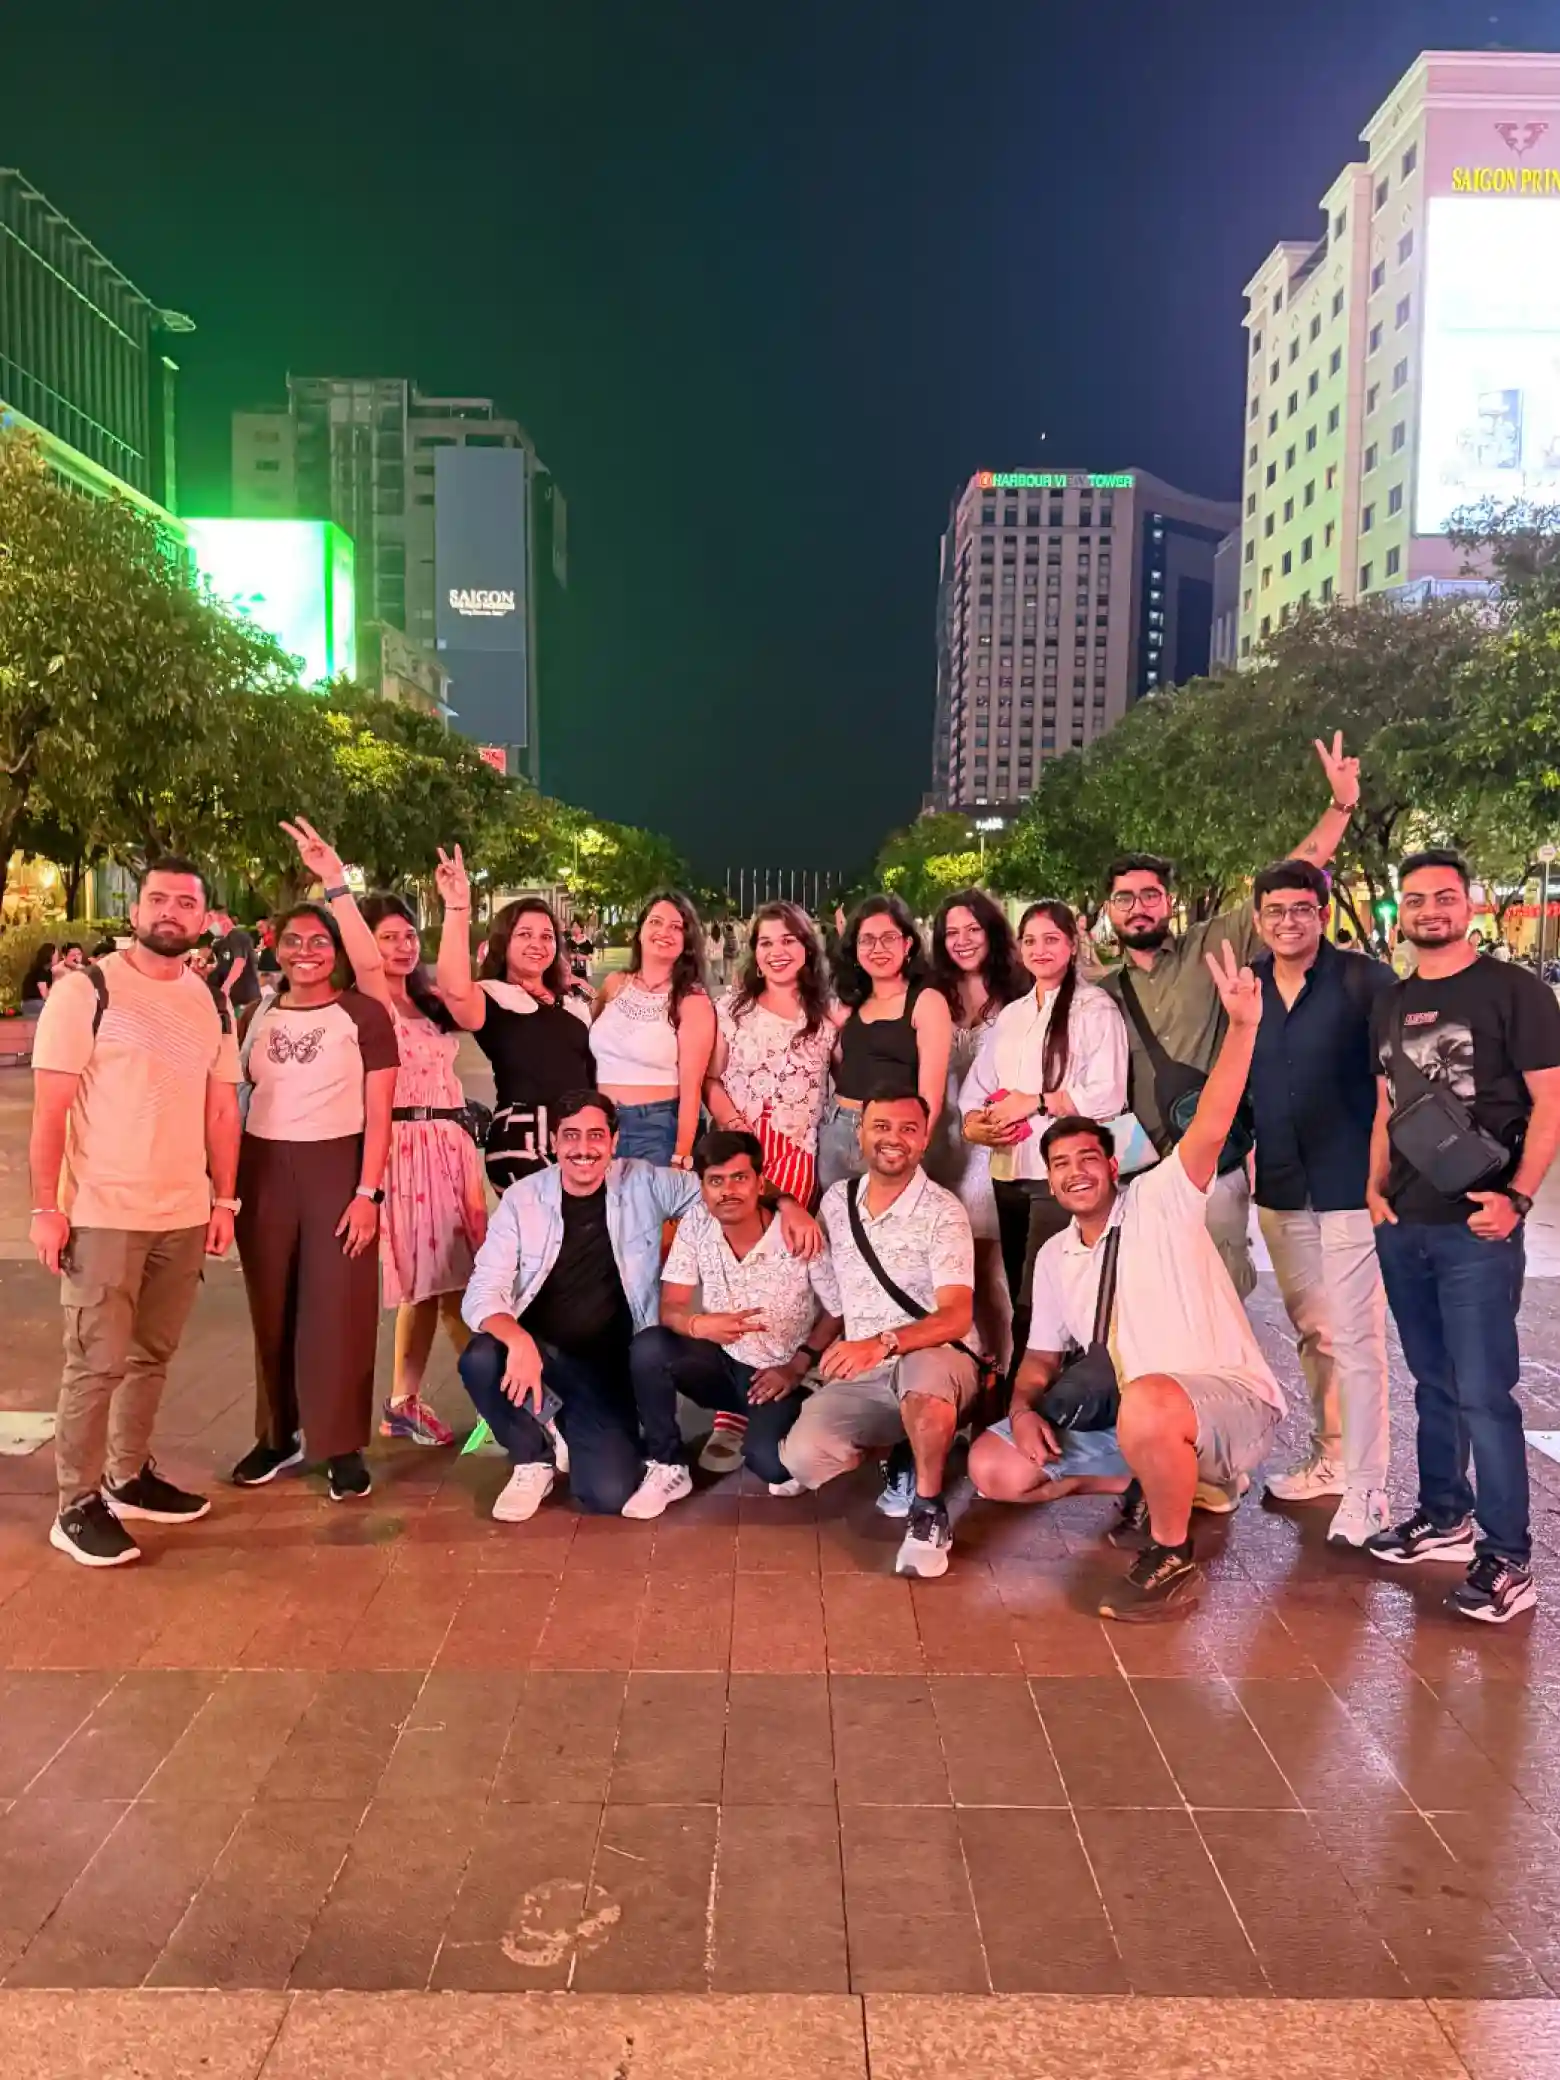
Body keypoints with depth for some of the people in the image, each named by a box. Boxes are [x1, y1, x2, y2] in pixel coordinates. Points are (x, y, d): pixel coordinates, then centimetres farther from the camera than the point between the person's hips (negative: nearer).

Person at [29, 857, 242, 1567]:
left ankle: (130, 1476, 27)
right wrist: (46, 1206, -13)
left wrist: (224, 1199, 10)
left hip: (184, 1214, 5)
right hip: (103, 1212, -5)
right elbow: (49, 1109, -9)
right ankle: (77, 1505, 11)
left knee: (152, 1356, 13)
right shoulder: (85, 991, -7)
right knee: (97, 1363, 0)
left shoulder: (211, 1005, 9)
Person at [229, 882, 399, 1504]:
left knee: (338, 1308, -2)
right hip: (263, 1169, 4)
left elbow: (378, 1113, -5)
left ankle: (342, 1445, 7)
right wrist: (230, 1184, 6)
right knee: (272, 1309, 8)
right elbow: (239, 1094, 14)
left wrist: (368, 1192, -12)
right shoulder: (257, 1015, 11)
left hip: (337, 1167, -4)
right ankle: (278, 1434, 21)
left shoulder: (363, 1014, -2)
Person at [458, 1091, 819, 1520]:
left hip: (609, 1365, 0)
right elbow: (483, 1291, -13)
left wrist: (787, 1206, -18)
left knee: (609, 1494, -17)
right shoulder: (522, 1199, -7)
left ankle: (571, 1419, 19)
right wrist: (518, 1340, -34)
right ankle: (532, 1459, -1)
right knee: (481, 1359, -33)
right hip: (538, 1353, 0)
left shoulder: (645, 1184, -5)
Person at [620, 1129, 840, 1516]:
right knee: (648, 1348, -25)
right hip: (723, 1361, 4)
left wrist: (797, 1366, -15)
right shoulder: (695, 1225, -9)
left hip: (779, 1374, -3)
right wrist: (699, 1324, -33)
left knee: (767, 1460, -30)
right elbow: (669, 1308, -10)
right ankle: (668, 1469, -7)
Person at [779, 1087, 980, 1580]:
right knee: (803, 1458, -22)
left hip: (936, 1362, -5)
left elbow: (957, 1317, -23)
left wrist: (881, 1344, -38)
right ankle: (898, 1460, 10)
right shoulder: (837, 1200, 6)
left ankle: (929, 1512, -16)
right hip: (860, 1375, 5)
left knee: (921, 1370, -42)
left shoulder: (943, 1212, -11)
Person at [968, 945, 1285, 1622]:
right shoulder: (1054, 1258, 11)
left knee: (1147, 1401, -42)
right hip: (1120, 1416, 7)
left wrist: (1242, 1026, -39)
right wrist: (1023, 1407, -6)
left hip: (1229, 1399, -7)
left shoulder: (1160, 1201, -7)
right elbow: (1042, 1358, 17)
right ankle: (1151, 1484, 11)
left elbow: (1210, 1128, -25)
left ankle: (1171, 1558, -15)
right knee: (992, 1467, 0)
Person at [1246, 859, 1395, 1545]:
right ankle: (1329, 1459, 31)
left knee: (1354, 1337, -4)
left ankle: (1364, 1490, 3)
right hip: (1280, 1187, 5)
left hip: (1350, 1184, -5)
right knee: (1311, 1332, 16)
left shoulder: (1365, 981, -8)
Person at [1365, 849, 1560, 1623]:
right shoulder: (1391, 1004, 13)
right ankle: (1443, 1517, 30)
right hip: (1403, 1226, 6)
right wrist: (1376, 1188, 7)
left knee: (1483, 1394, -7)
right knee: (1432, 1382, 16)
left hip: (1477, 1227, -6)